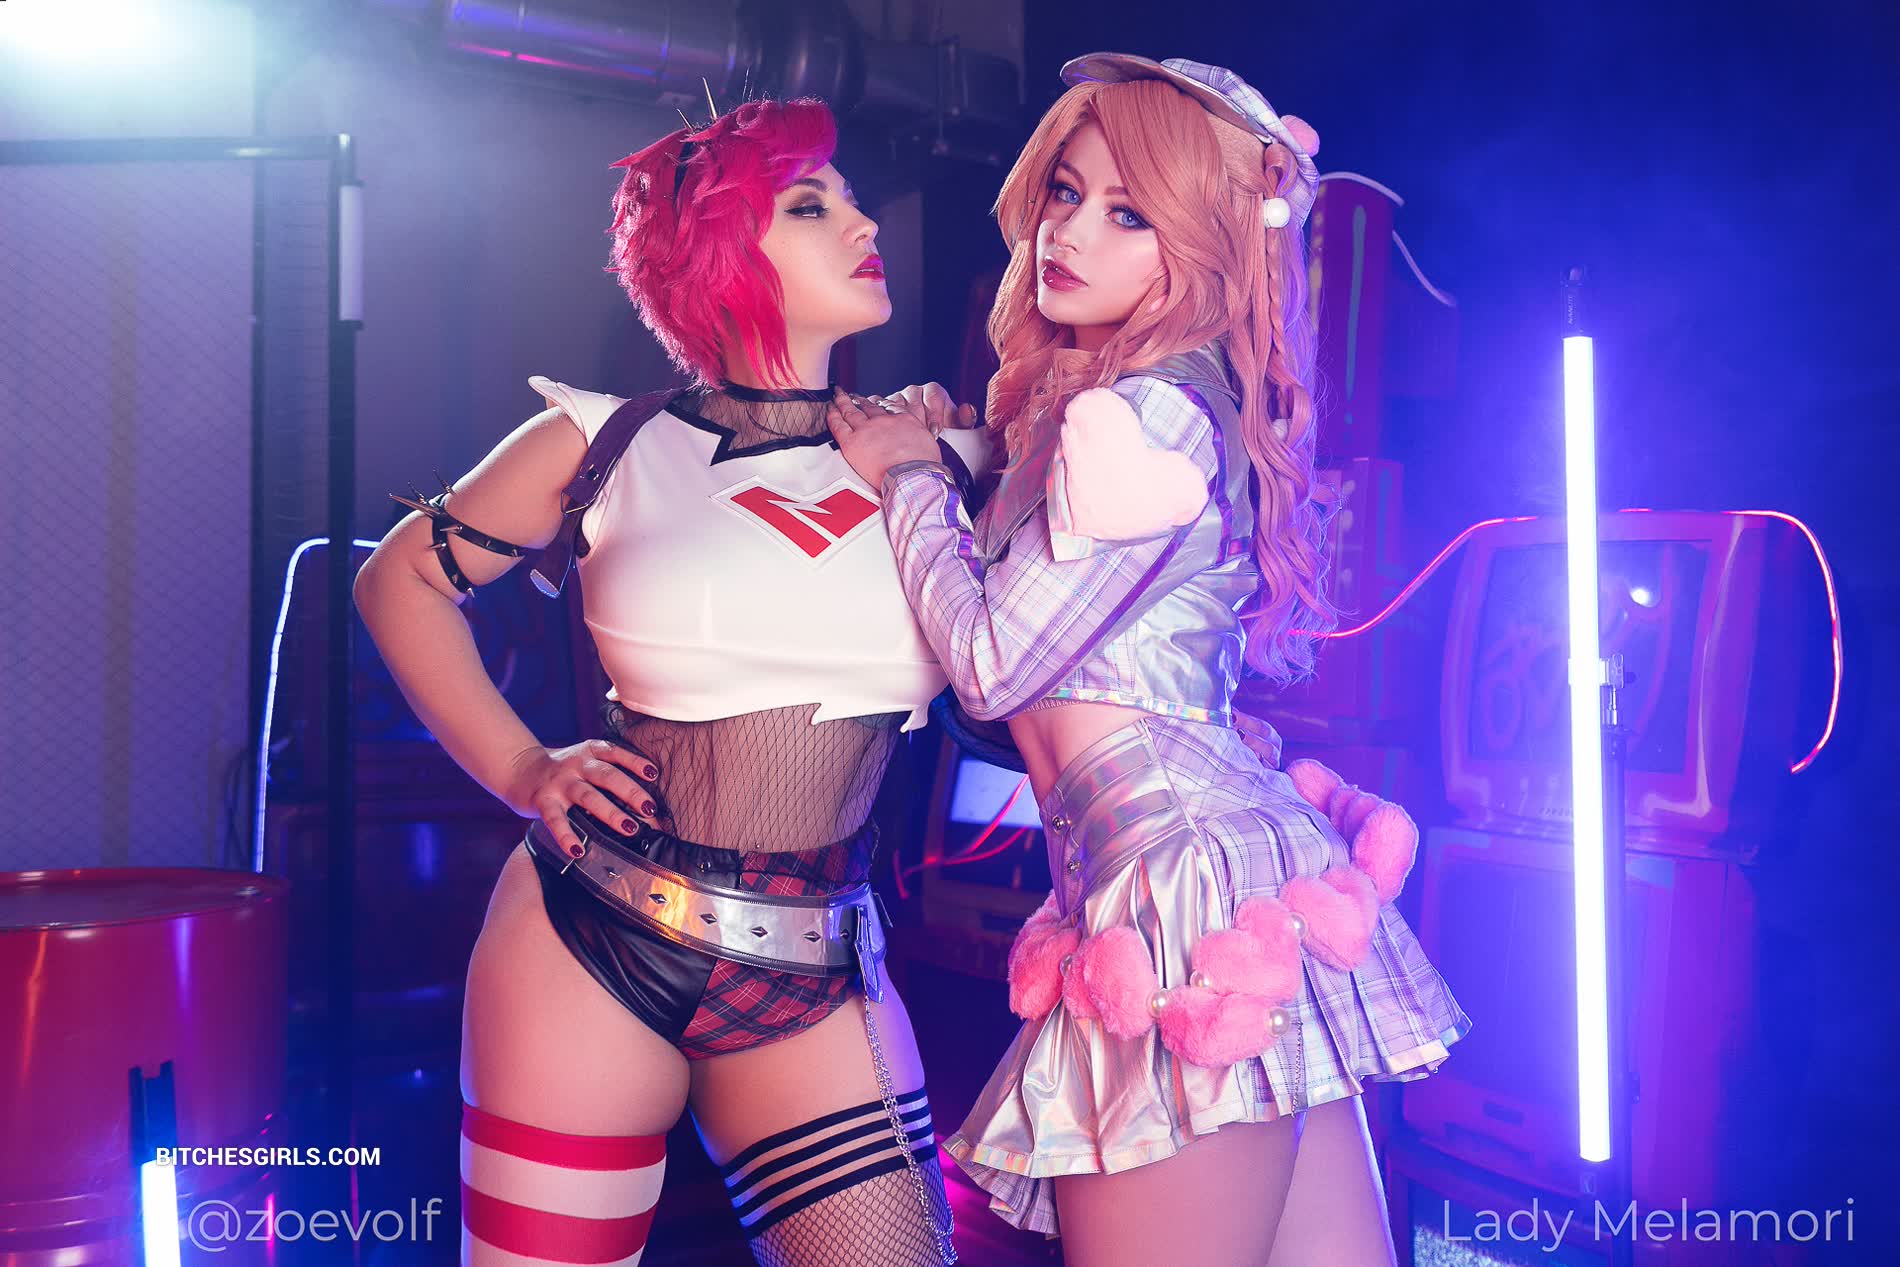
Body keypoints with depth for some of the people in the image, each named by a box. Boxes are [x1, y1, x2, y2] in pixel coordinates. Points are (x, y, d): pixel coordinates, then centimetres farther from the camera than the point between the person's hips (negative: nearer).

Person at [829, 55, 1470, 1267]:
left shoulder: (1149, 412, -11)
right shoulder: (1091, 405, 18)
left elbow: (994, 663, -10)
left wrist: (909, 478, 3)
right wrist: (941, 462, 17)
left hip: (1189, 867, -10)